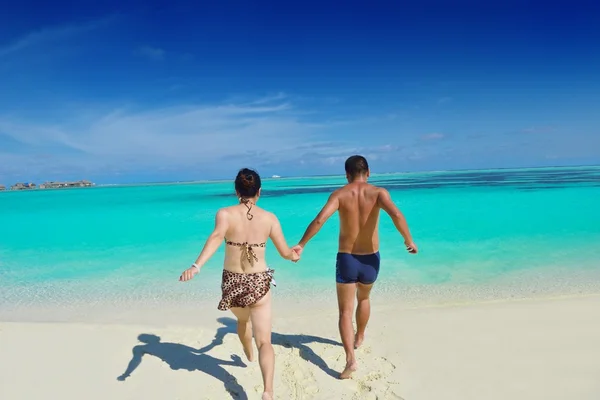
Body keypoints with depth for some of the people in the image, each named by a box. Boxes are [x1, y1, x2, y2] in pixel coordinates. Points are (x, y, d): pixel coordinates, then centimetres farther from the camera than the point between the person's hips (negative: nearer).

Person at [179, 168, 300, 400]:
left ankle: (249, 355, 62)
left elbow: (216, 237, -30)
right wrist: (295, 256, 24)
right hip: (259, 283, -2)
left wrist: (196, 266, -40)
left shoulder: (225, 214, -9)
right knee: (264, 341, 2)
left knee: (243, 319, 34)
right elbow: (285, 252, 1)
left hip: (232, 282, 2)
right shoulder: (269, 218, -5)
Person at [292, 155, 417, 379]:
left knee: (345, 311, 8)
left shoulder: (340, 194, -8)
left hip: (346, 259, -2)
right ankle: (359, 338, 48)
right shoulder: (378, 193, -8)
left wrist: (301, 245, -13)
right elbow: (396, 214, -26)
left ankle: (350, 359, -6)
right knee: (363, 299, 29)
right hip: (370, 260, 2)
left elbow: (320, 220, -21)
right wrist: (409, 241, -13)